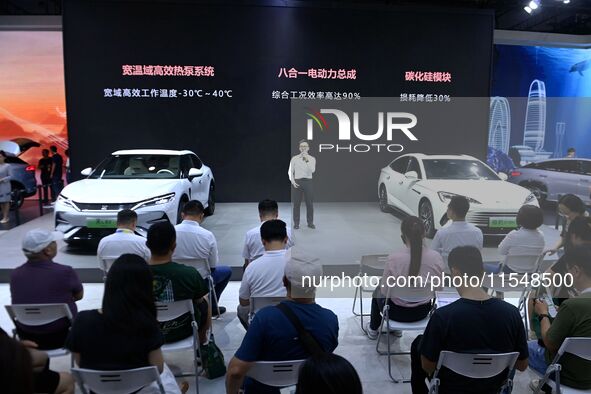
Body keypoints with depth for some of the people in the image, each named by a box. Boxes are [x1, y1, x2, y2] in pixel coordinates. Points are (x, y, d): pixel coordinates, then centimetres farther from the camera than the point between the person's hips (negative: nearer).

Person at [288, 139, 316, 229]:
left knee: (310, 203, 4)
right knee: (296, 204, 4)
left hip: (308, 181, 1)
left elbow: (312, 170, -12)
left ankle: (310, 222, 17)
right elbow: (290, 171, 5)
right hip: (297, 182, 0)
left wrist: (307, 160, -21)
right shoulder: (294, 158, 3)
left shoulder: (312, 159, 3)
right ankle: (296, 223, 14)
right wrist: (293, 182, -6)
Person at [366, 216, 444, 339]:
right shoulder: (437, 257, -18)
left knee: (378, 291, 31)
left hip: (398, 312, -3)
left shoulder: (394, 258, -28)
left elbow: (385, 290, -15)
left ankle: (373, 329, 50)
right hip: (423, 311, 4)